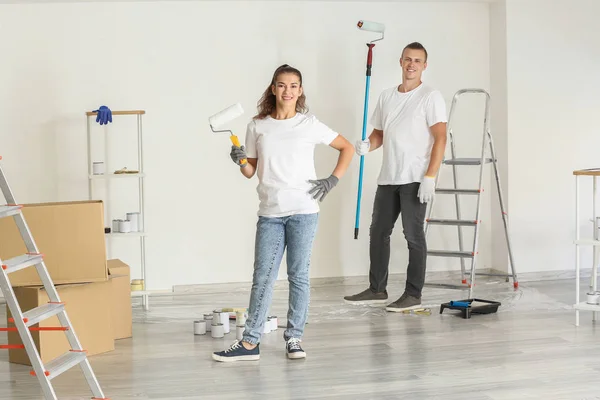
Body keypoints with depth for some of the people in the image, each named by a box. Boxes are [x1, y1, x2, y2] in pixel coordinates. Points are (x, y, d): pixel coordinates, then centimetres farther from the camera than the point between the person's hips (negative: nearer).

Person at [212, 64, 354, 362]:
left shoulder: (309, 125, 2)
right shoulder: (257, 126, 6)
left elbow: (347, 148, 9)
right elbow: (251, 171, 11)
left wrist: (332, 180, -1)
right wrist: (240, 161, -10)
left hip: (303, 211, -1)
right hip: (270, 213, 2)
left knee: (298, 276, 4)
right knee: (262, 277, 2)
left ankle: (294, 337, 14)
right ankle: (250, 342, 5)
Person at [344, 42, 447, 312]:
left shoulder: (430, 97, -5)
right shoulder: (386, 96, 14)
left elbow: (440, 138, -11)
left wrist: (430, 177, -19)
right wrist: (367, 145, -3)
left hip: (415, 178, -7)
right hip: (388, 177, 7)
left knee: (413, 234, -2)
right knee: (378, 231, 11)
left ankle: (413, 295, 5)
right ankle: (377, 289, 22)